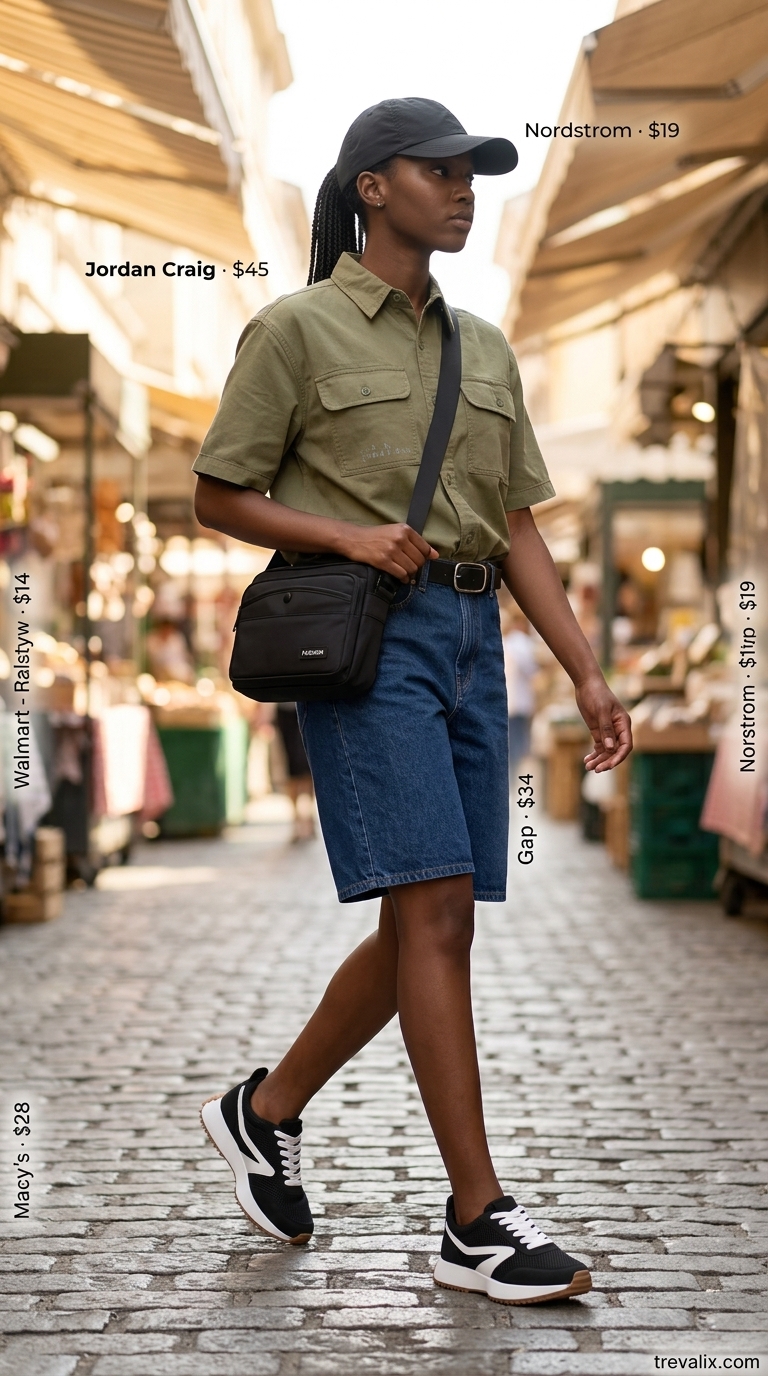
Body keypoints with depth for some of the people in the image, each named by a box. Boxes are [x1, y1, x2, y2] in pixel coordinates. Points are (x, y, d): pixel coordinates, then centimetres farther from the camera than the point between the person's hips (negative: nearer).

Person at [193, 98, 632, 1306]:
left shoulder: (485, 349, 17)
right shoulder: (296, 329, 0)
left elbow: (516, 527, 14)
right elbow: (219, 495, 1)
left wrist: (587, 672, 6)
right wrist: (348, 535, -15)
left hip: (472, 637, 7)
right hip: (361, 634, -7)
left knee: (424, 928, 7)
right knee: (436, 911, -13)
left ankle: (268, 1110, 28)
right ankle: (479, 1222, -7)